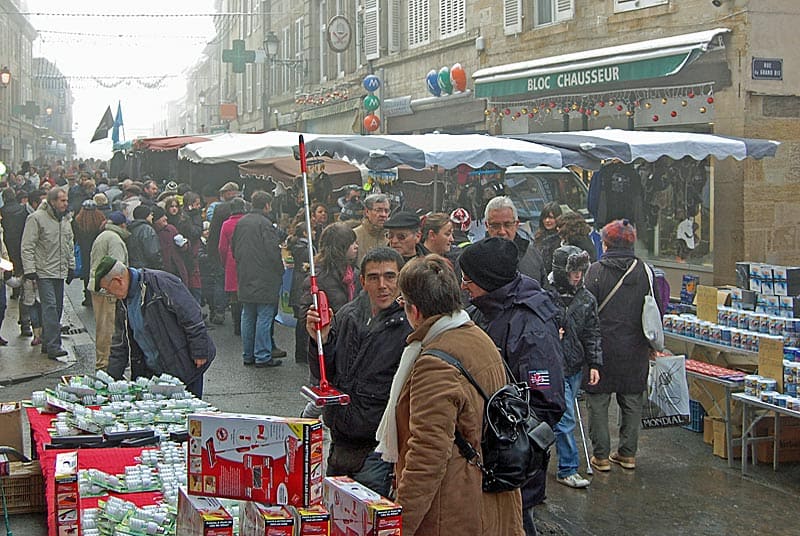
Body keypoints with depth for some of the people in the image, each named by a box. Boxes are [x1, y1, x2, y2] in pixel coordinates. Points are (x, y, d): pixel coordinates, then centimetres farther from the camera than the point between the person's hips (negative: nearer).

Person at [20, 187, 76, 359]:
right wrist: (30, 269, -15)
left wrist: (71, 266, 19)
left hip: (60, 272, 7)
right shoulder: (37, 218, -9)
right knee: (50, 306, -14)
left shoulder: (65, 220, 14)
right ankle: (53, 346, -16)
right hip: (44, 272, -7)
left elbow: (70, 245, 24)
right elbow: (27, 247, -11)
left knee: (57, 307, 8)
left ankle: (47, 343, 17)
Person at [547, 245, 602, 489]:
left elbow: (592, 334, 12)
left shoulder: (587, 299, 7)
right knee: (565, 419, -7)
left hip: (575, 368, 6)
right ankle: (568, 470, 2)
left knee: (563, 416, 15)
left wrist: (594, 364, 7)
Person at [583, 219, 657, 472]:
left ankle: (601, 456, 8)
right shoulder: (645, 271, 0)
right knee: (632, 401, 14)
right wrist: (650, 343, 17)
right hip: (635, 349, 4)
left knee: (598, 402, 6)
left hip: (603, 347, -4)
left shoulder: (597, 270, -11)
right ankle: (628, 453, 20)